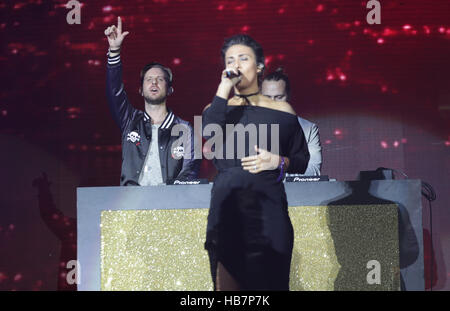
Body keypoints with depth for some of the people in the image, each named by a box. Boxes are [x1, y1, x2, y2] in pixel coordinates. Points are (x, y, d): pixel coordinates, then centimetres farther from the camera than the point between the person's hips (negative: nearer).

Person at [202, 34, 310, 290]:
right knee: (228, 282, -2)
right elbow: (208, 134, -14)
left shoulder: (282, 111, 9)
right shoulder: (217, 108, 10)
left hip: (268, 207, 0)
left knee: (269, 282, -1)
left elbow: (302, 161, 13)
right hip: (227, 206, 0)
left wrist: (278, 162, -7)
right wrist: (224, 88, -10)